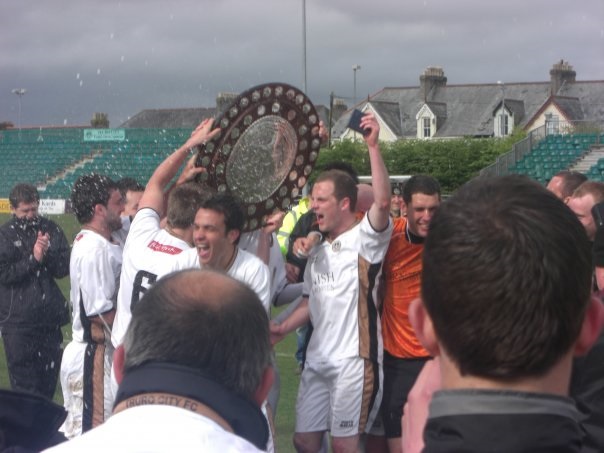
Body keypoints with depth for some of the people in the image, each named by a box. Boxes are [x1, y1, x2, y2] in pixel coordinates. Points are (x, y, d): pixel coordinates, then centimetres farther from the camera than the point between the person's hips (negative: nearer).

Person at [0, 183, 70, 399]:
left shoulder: (51, 229, 6)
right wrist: (33, 259, -17)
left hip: (50, 317, 3)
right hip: (18, 321, -3)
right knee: (23, 380, 0)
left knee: (49, 376, 11)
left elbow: (64, 268, 2)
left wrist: (48, 253, -15)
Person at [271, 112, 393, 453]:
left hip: (354, 361, -8)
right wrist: (284, 328, 6)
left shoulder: (365, 239, -8)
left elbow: (383, 202, -27)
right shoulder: (318, 251, 17)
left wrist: (373, 146, -30)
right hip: (317, 360, 8)